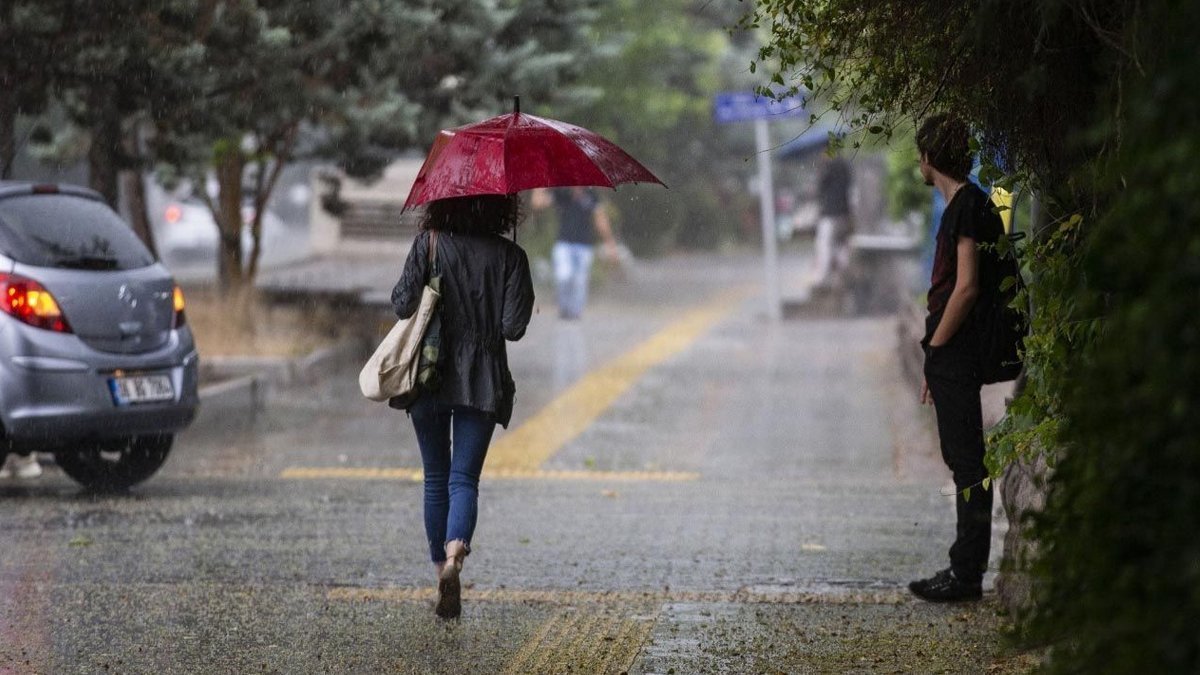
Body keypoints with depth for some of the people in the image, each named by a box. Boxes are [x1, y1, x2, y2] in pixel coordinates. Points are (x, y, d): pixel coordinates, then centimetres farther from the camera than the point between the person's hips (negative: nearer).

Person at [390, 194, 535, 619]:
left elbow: (403, 305, -10)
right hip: (483, 382, 0)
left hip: (429, 377, 0)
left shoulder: (429, 245, -5)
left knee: (436, 479, 14)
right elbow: (514, 327, -7)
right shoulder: (509, 256, -3)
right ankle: (455, 553, -28)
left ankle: (442, 568, 17)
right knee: (464, 478, -1)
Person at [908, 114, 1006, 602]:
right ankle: (966, 570, 18)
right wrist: (935, 362, 20)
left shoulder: (968, 207, -15)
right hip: (955, 356, 10)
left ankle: (966, 574, -5)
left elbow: (966, 287, -22)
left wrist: (936, 346, -14)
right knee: (965, 462, 13)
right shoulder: (962, 205, 17)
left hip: (956, 355, -10)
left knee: (967, 462, -7)